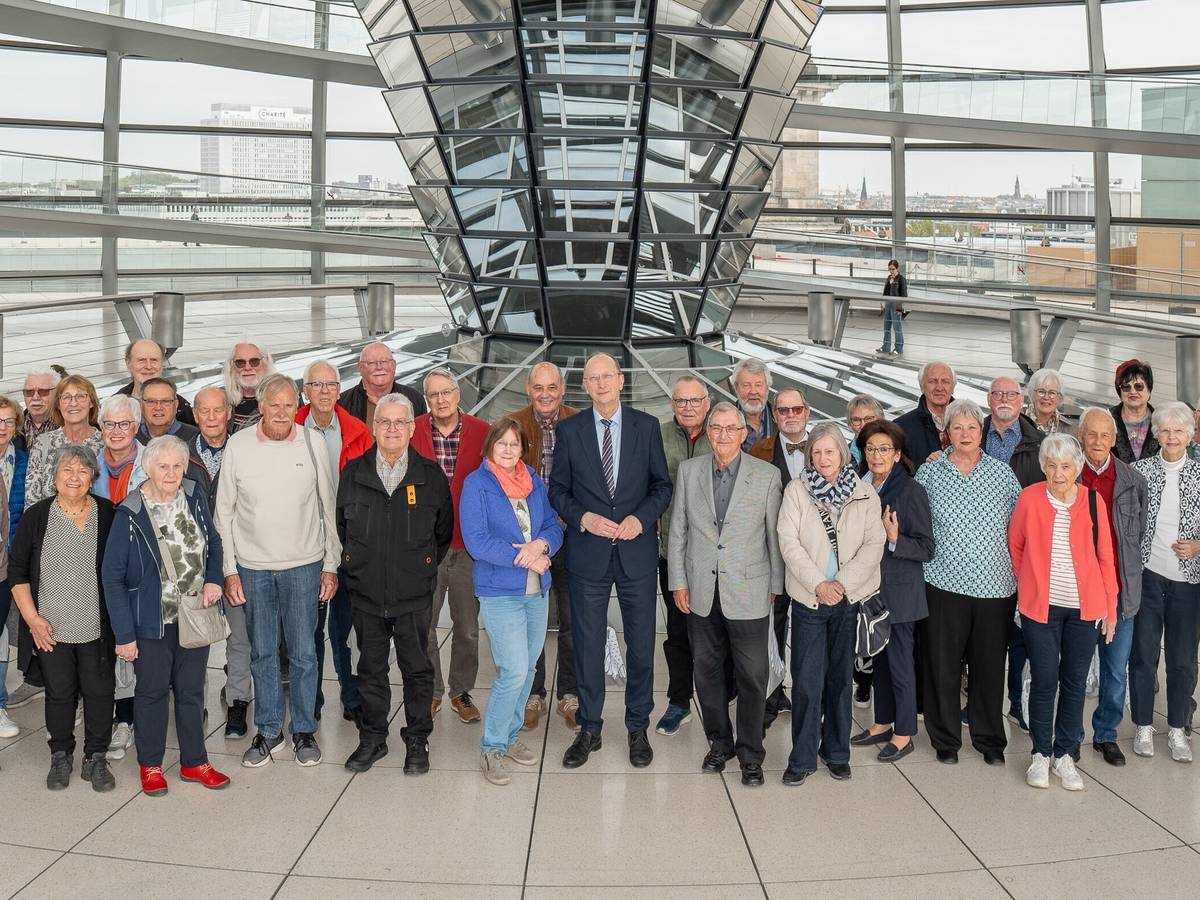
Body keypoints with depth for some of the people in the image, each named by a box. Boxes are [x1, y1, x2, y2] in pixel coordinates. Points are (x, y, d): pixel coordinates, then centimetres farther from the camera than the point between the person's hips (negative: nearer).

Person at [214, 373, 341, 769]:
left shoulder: (311, 443, -3)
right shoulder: (238, 446, -3)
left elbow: (329, 508, 4)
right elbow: (224, 512, 3)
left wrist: (331, 565, 2)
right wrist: (230, 569, 0)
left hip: (303, 565, -1)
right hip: (253, 567, 1)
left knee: (303, 653, 5)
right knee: (262, 654, 10)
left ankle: (304, 730, 20)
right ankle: (269, 732, 24)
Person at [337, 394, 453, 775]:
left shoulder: (431, 475, -1)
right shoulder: (353, 472, 3)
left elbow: (443, 532, 9)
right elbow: (341, 525, 14)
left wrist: (424, 568, 9)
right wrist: (355, 566, 12)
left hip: (414, 595, -1)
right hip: (365, 593, 2)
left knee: (417, 669, 6)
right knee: (371, 668, 12)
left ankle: (417, 740, 20)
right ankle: (372, 738, 26)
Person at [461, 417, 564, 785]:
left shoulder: (534, 481, 9)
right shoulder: (476, 484, -7)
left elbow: (554, 527, 8)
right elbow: (476, 541, -14)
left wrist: (541, 545, -15)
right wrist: (524, 558, -17)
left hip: (538, 589, 6)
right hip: (500, 592, -6)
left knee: (527, 668, 12)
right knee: (514, 671, -11)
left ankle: (510, 736, 28)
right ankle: (491, 747, 5)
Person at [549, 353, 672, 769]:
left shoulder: (647, 426, 1)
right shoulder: (569, 430, 1)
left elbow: (663, 485, 4)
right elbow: (558, 489, 4)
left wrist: (641, 518, -13)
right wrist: (583, 518, -13)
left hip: (637, 550, 0)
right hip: (588, 552, 0)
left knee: (641, 644, 8)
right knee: (587, 645, 8)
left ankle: (638, 729, 24)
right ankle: (589, 730, 22)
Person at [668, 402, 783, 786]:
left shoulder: (767, 475, -2)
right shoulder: (688, 470, 4)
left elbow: (775, 535, 2)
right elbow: (678, 530, 7)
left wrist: (776, 586, 4)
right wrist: (678, 581, 4)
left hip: (748, 592, -2)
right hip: (701, 592, 2)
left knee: (752, 675, 2)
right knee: (707, 670, 11)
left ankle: (750, 754, 16)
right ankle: (719, 743, 28)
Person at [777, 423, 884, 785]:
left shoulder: (865, 495, 4)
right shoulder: (796, 491, 1)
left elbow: (873, 544, -2)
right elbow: (789, 542, -6)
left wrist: (843, 583, -13)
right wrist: (818, 584, -14)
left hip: (850, 599, 1)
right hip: (808, 598, -1)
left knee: (841, 676, 11)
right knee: (806, 680, -2)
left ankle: (836, 752, 24)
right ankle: (802, 758, 7)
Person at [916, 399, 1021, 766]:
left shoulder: (1003, 473, 6)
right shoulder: (929, 473, 3)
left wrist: (1018, 570, 3)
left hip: (995, 584, 1)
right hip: (944, 583, -1)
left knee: (990, 664, 8)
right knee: (942, 663, 3)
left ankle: (989, 739, 24)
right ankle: (945, 739, 19)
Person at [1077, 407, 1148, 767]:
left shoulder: (1134, 480, 3)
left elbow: (1140, 534, 12)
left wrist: (1127, 579, 9)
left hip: (1120, 589, 2)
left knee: (1116, 672, 11)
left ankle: (1106, 734, 28)